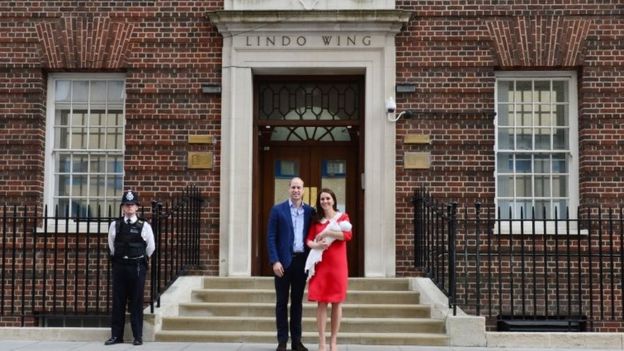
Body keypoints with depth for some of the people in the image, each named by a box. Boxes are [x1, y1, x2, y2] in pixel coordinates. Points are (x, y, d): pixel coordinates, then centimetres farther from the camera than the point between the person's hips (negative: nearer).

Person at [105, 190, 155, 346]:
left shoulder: (144, 226, -3)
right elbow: (111, 245, 16)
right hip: (119, 266, 2)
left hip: (137, 267, -2)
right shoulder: (115, 225, 3)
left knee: (136, 302, 2)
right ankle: (116, 335, 11)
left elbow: (150, 247, 6)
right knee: (118, 301, 5)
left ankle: (138, 336, 8)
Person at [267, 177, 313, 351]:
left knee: (297, 301, 8)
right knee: (282, 301, 2)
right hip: (284, 261, -3)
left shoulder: (309, 211, 8)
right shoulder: (278, 210, 0)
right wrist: (275, 261, -12)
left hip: (302, 261, 3)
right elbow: (271, 237, -4)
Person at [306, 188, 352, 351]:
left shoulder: (342, 217, 6)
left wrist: (327, 233, -12)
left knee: (337, 302, 2)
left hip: (337, 264, -1)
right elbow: (308, 240, 6)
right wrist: (314, 244, -16)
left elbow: (348, 235, -10)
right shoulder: (316, 220, 12)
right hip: (321, 264, 1)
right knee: (321, 303, -3)